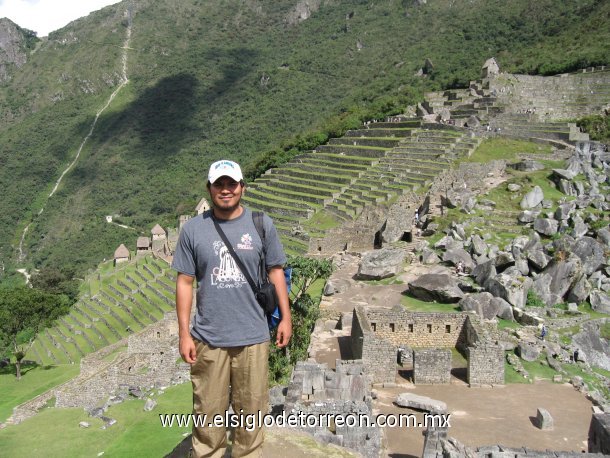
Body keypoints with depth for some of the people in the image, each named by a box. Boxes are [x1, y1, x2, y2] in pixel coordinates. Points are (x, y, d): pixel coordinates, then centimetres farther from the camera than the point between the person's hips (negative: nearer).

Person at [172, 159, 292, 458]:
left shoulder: (261, 224, 2)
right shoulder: (193, 229, 1)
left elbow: (275, 271, 8)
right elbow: (185, 282, 3)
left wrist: (286, 317, 6)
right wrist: (184, 333, 1)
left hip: (253, 336, 0)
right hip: (208, 338, 0)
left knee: (250, 411, 11)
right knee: (209, 413, 8)